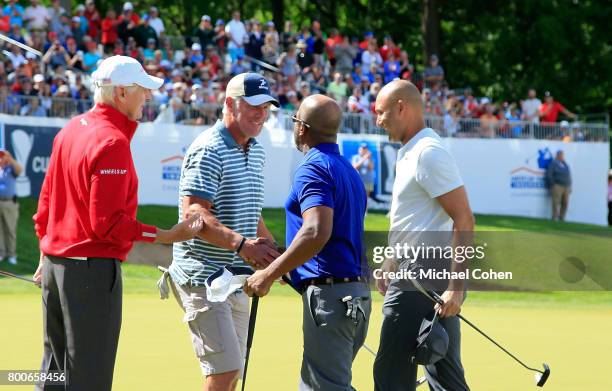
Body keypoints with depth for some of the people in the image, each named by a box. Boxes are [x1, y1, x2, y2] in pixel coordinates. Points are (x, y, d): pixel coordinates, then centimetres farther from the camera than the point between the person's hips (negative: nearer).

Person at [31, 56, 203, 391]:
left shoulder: (70, 131, 10)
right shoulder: (113, 141, -17)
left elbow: (46, 201, 17)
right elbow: (109, 222, -21)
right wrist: (169, 236, -18)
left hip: (54, 263, 9)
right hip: (94, 269, -9)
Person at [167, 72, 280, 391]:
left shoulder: (257, 152, 15)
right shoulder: (208, 150, -14)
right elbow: (193, 214, -25)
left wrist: (272, 249, 11)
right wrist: (241, 244, -36)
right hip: (202, 278, -9)